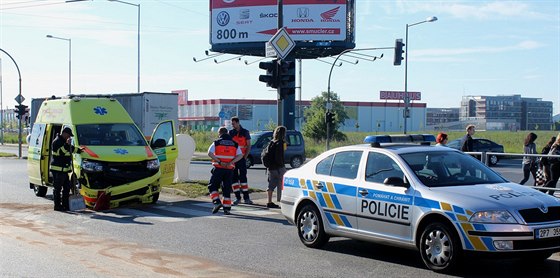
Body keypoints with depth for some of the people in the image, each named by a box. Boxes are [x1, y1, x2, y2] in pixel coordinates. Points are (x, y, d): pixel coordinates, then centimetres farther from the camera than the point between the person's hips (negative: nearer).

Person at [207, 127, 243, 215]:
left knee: (212, 186, 9)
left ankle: (217, 202, -11)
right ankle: (227, 208, 7)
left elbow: (210, 153, -12)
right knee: (227, 188, 9)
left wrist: (219, 162, -14)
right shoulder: (234, 144, 10)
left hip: (218, 168, -3)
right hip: (229, 169, 3)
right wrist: (230, 163, -10)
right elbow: (240, 155, -2)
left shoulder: (216, 143, 2)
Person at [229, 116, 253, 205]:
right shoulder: (231, 133, 9)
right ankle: (237, 197, 8)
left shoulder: (245, 132, 3)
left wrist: (245, 157, -6)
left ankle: (246, 198, -1)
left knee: (243, 177, -5)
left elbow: (249, 146, 3)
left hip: (242, 158, -3)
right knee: (234, 178, 2)